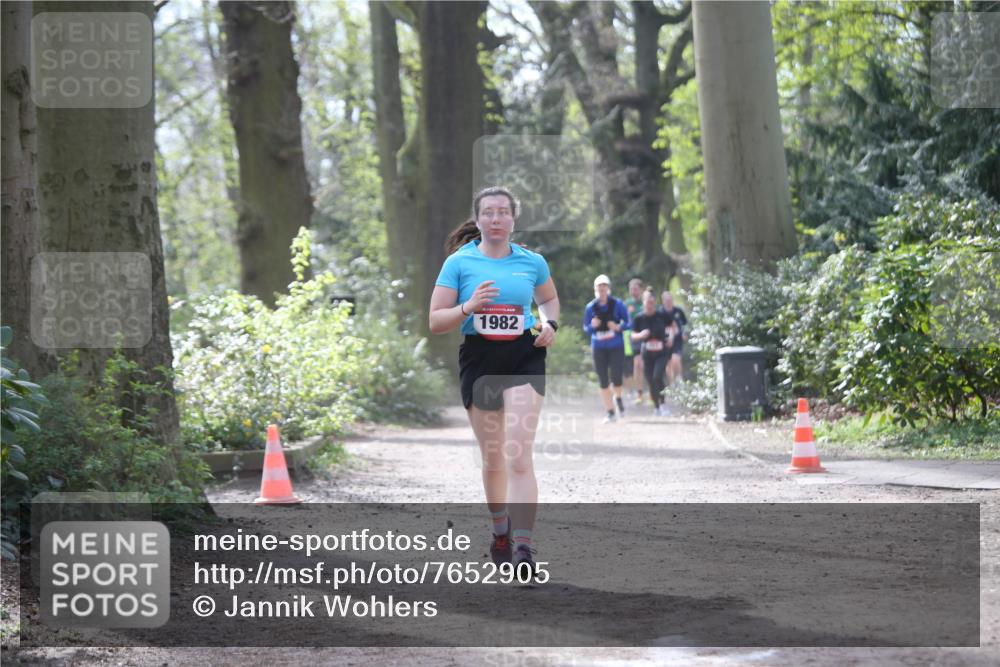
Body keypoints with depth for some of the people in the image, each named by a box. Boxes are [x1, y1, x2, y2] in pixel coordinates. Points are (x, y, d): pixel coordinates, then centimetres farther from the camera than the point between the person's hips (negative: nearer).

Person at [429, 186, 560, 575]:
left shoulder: (532, 262, 4)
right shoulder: (459, 262, 0)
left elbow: (549, 298, 25)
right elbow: (435, 322, -1)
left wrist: (549, 324, 3)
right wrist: (468, 307, -19)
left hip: (524, 357, -1)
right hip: (478, 360, 1)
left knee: (519, 456, -15)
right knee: (491, 458, 11)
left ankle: (523, 546, -20)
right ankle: (500, 531, 34)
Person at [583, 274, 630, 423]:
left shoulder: (617, 304, -2)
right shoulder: (590, 307, 2)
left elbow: (627, 323, 2)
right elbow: (586, 329, 8)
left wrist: (618, 327, -18)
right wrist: (592, 326, -14)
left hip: (616, 346, -2)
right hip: (599, 348, 2)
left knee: (616, 378, -13)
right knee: (603, 381, 2)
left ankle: (618, 399, 21)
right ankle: (610, 412, 14)